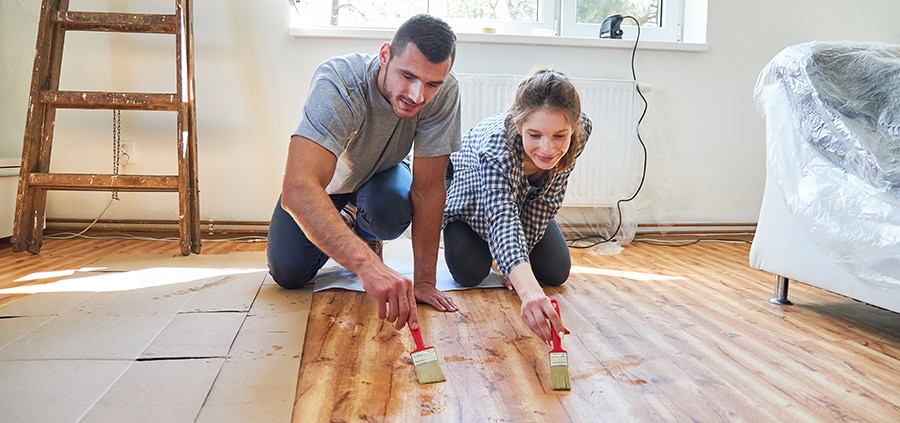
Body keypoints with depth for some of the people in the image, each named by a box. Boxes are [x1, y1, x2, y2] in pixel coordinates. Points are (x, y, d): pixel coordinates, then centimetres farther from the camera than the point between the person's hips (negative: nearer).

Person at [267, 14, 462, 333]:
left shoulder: (445, 92, -32)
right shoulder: (338, 83, -40)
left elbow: (428, 189, -27)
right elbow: (297, 190, -53)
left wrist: (424, 281, -29)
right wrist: (367, 265, -65)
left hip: (381, 175, 1)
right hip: (323, 178, -1)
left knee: (390, 215, -32)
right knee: (288, 274, -11)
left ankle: (363, 231, 7)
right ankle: (344, 221, 21)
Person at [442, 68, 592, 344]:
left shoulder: (581, 131, -32)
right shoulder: (495, 143, -47)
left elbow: (548, 200, -18)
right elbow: (503, 221, -60)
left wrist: (521, 256, -16)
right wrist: (529, 290, -76)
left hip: (527, 195, 4)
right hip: (471, 191, -4)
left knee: (556, 272, -4)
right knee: (469, 274, -14)